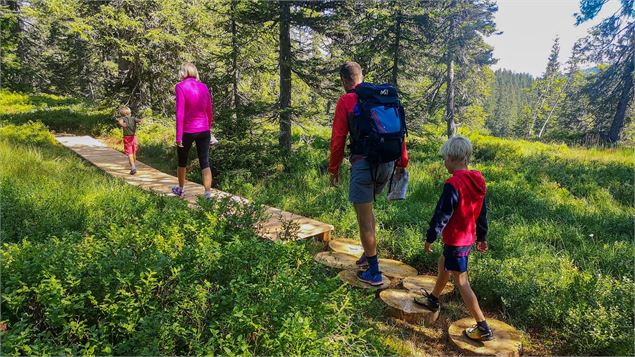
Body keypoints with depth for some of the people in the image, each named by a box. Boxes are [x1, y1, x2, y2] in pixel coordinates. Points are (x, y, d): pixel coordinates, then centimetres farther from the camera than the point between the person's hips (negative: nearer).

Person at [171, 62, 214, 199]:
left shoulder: (180, 87, -8)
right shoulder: (204, 86, 6)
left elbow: (180, 113, -14)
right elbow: (210, 112, 10)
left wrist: (178, 136, -12)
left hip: (187, 131, -3)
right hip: (204, 131, 3)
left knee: (182, 161, 18)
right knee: (205, 163, 1)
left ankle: (181, 189, 35)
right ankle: (208, 194, -5)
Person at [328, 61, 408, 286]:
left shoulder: (346, 101, -2)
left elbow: (338, 139, -4)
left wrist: (334, 169, 5)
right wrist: (402, 162, 16)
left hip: (363, 164, -6)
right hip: (388, 163, 6)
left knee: (364, 219, 3)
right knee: (366, 207, 26)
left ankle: (374, 273, 11)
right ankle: (369, 254, 28)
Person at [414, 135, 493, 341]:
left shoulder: (453, 184, -25)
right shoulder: (477, 181, 3)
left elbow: (442, 214, -21)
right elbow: (482, 212, 12)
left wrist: (430, 237, -9)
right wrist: (481, 237, 23)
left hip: (455, 241, -9)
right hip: (469, 238, 9)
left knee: (461, 282, 0)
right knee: (443, 263, 27)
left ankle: (483, 328, 5)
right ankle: (433, 299, 45)